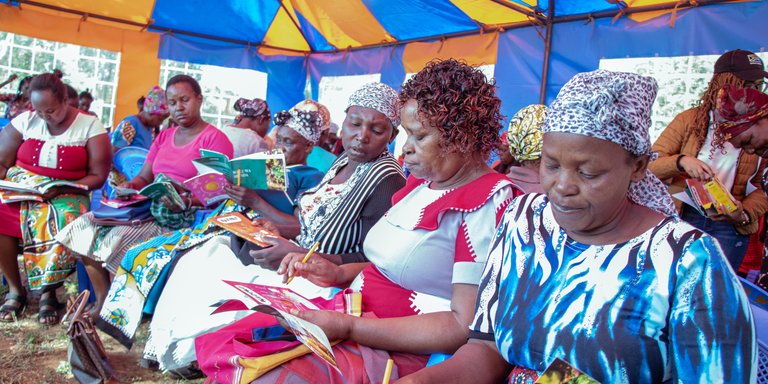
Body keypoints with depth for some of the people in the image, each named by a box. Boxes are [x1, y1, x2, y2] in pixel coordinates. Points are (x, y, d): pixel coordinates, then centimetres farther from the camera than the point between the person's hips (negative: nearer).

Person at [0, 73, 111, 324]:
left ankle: (48, 292, -15)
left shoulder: (90, 126, -4)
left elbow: (98, 176, -5)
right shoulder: (25, 121, 4)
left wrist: (61, 189, -18)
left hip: (66, 195, -2)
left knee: (63, 221, -36)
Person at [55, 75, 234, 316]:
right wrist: (130, 186, -5)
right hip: (150, 207, 8)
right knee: (87, 225, -7)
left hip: (185, 218, -8)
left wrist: (186, 201, -31)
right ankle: (102, 302, -6)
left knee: (123, 237, -28)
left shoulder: (215, 139, -4)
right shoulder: (164, 137, 20)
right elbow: (144, 177, 18)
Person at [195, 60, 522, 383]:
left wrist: (349, 327, -22)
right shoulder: (423, 183, 12)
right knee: (217, 345, -1)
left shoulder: (488, 204, -15)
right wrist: (339, 274, 3)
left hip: (399, 355, -8)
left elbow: (465, 328, -20)